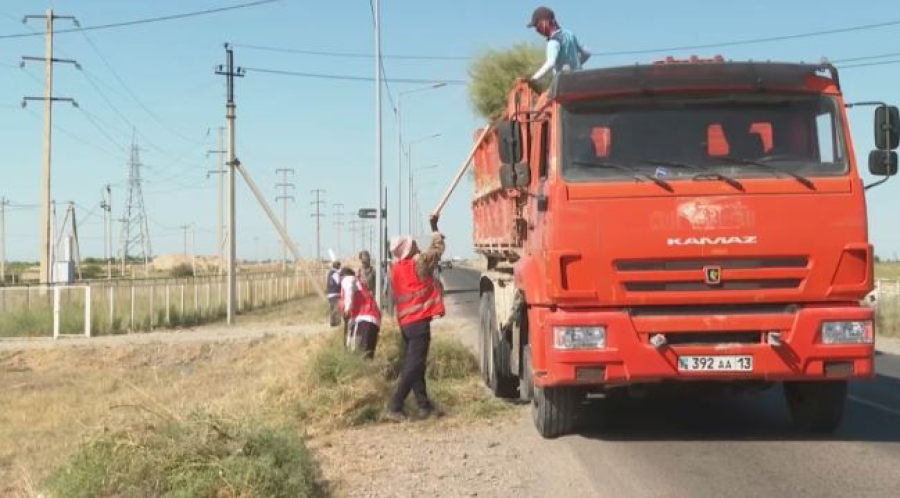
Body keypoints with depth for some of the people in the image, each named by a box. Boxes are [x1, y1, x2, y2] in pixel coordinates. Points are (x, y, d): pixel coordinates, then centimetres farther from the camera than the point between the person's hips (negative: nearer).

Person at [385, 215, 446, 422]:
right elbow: (438, 249, 4)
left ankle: (424, 406, 15)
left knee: (412, 364, 11)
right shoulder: (418, 262, -9)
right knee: (413, 366, -8)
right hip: (419, 321, -8)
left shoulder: (395, 269, 9)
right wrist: (434, 226, 13)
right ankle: (394, 408, -13)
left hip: (405, 322, 8)